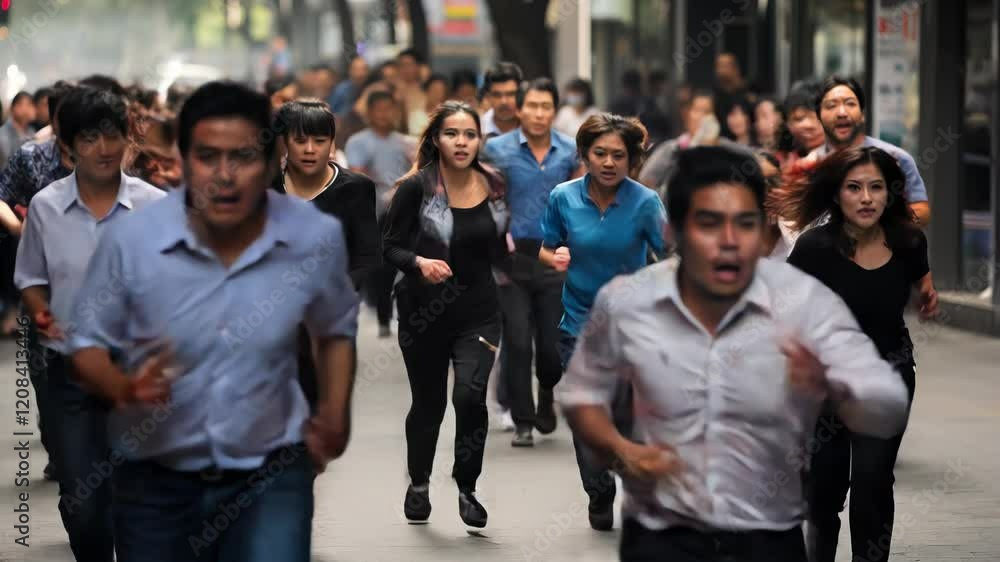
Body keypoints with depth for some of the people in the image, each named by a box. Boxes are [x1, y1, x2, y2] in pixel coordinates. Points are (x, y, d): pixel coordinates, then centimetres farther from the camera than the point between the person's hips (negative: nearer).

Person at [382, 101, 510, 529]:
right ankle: (419, 483, 39)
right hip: (424, 312, -1)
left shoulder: (494, 187, 1)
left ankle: (467, 487, 0)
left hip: (478, 311, 1)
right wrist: (419, 263, -26)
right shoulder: (416, 188, -11)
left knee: (471, 394, -19)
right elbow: (391, 247, -8)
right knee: (428, 402, 12)